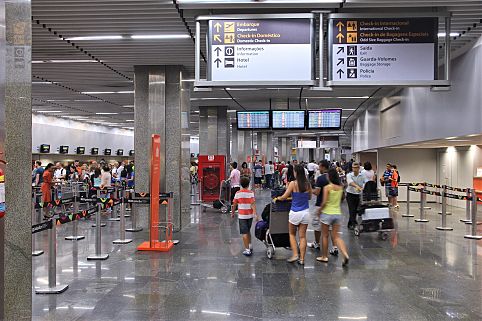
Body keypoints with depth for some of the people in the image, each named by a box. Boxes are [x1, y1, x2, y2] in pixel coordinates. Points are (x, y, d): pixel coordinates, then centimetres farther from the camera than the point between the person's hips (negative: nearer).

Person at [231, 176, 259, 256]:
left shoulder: (238, 193, -4)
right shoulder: (251, 193, -6)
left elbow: (234, 204, 1)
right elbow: (253, 204, -15)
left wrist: (232, 213, 15)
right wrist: (256, 214, -18)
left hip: (241, 215, -2)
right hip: (250, 215, 2)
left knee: (244, 233, -1)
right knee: (248, 231, 22)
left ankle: (247, 250, -5)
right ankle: (250, 246, 32)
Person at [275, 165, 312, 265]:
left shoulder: (293, 183, -12)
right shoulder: (308, 184, -1)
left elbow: (284, 197, -7)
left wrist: (277, 198, 12)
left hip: (295, 212, -3)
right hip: (305, 212, 3)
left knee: (292, 234, 16)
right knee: (302, 236, 9)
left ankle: (295, 255, 8)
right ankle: (302, 258, 12)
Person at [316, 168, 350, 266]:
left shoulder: (327, 187, -14)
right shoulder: (340, 187, 1)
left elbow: (324, 202, -16)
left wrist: (319, 209, 0)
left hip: (327, 213, -5)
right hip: (338, 213, 5)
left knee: (325, 236, 11)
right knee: (336, 236, 10)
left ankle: (324, 257, 22)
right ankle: (345, 254, -7)